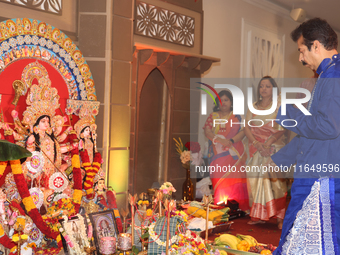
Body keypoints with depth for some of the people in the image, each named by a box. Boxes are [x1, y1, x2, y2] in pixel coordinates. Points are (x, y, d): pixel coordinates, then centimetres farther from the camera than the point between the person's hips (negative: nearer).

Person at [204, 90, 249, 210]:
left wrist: (231, 141, -16)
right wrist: (221, 140, -14)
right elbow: (207, 131, 1)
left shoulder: (237, 116, 10)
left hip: (234, 154, -1)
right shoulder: (212, 116, 13)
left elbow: (243, 131, -1)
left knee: (235, 180, -7)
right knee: (219, 180, -4)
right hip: (218, 154, 1)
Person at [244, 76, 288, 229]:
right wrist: (257, 143, -10)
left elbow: (282, 128, -7)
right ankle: (258, 216, 4)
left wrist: (269, 142, -19)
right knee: (256, 179, -1)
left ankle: (280, 217, -8)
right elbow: (247, 127, 5)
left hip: (274, 148, -3)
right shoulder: (253, 107, 14)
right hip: (256, 149, 4)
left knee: (275, 179, -11)